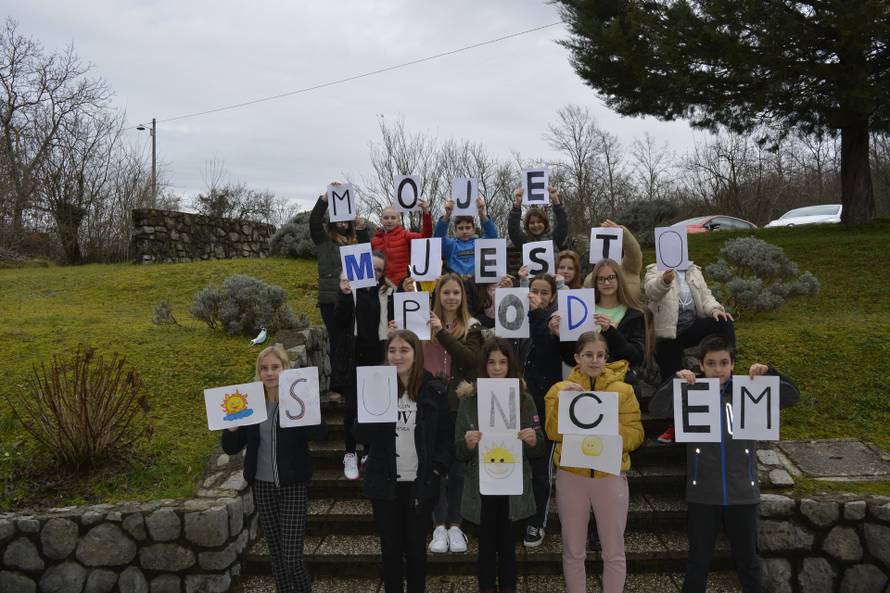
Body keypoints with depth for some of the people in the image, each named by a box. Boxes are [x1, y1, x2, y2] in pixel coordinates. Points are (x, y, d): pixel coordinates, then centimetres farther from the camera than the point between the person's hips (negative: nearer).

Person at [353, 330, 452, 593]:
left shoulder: (434, 390, -3)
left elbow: (446, 435, 3)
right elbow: (361, 435, -5)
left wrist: (437, 468, -9)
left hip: (420, 483, -1)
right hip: (385, 483, 1)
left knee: (416, 547, 12)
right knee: (390, 548, 11)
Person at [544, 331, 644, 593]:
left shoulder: (623, 390, 2)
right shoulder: (560, 389, 2)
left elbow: (636, 435, -2)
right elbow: (553, 433, -8)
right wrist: (563, 401, -20)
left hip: (610, 476, 0)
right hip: (571, 476, 0)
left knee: (614, 552, 8)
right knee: (573, 551, 11)